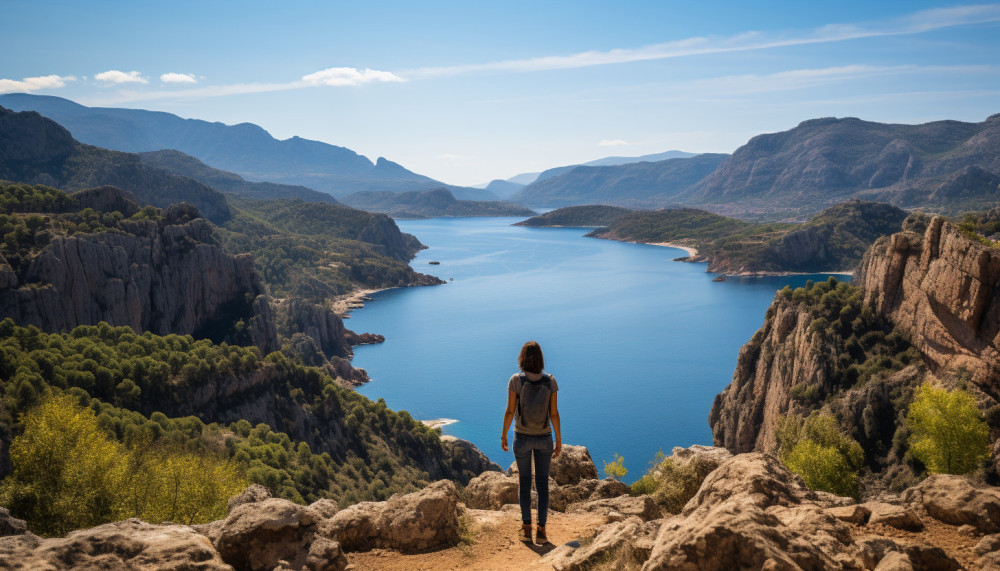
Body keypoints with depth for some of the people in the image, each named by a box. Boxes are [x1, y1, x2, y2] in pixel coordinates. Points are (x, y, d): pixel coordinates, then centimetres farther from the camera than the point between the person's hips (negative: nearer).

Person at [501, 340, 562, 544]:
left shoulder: (516, 380, -16)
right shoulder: (550, 381, -11)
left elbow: (510, 411, -12)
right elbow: (554, 413, -8)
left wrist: (503, 436, 2)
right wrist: (559, 440, 3)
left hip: (522, 437, -1)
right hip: (544, 438, 1)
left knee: (524, 481, 15)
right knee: (542, 483, 11)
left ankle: (526, 527, 16)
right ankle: (541, 530, 8)